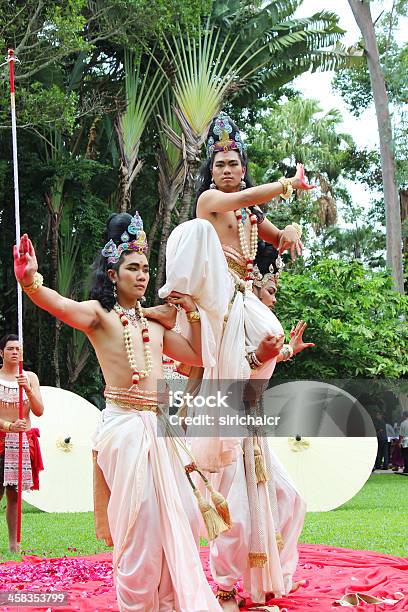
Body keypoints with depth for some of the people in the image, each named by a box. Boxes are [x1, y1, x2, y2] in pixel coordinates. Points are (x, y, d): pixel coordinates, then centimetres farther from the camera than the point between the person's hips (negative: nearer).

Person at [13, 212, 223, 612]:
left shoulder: (153, 323, 17)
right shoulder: (99, 314, -3)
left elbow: (196, 355, 24)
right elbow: (62, 307, -25)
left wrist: (192, 312, 16)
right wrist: (31, 283, -46)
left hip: (157, 428, 7)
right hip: (123, 426, -7)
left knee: (177, 517, 9)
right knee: (139, 520, -5)